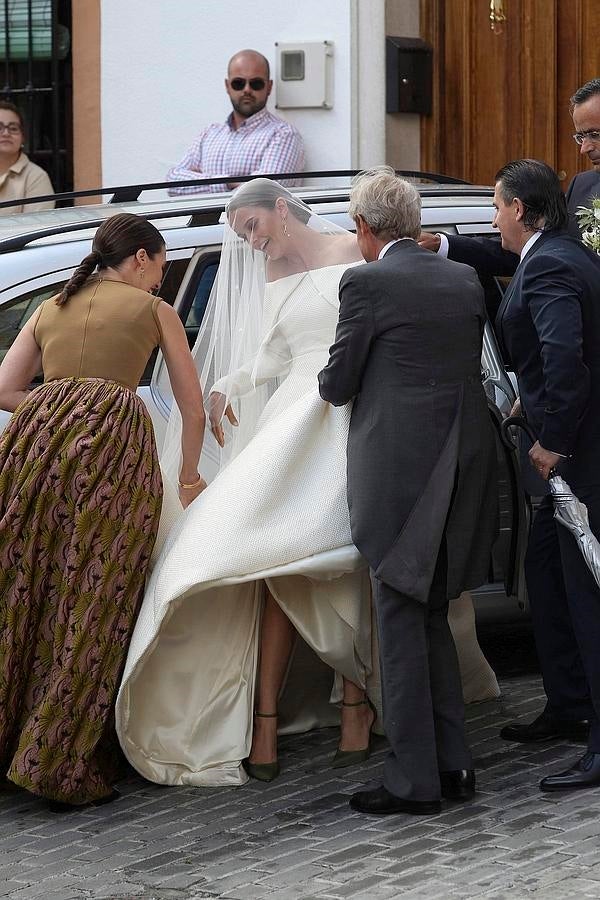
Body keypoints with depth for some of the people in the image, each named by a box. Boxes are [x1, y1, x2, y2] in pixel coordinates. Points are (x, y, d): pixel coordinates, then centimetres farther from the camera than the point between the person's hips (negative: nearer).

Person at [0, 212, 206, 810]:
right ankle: (64, 769, -1)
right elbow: (193, 408, 20)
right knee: (91, 608, -1)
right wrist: (190, 478, 33)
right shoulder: (154, 309, 17)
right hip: (113, 442, -4)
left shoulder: (50, 308, 26)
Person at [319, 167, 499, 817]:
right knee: (432, 617, 17)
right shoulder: (465, 281, 9)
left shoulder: (366, 283, -10)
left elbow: (337, 385, -5)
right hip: (464, 465, 6)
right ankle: (453, 764, 18)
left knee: (402, 623, 0)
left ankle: (413, 780, 2)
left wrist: (331, 380, 18)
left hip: (397, 471, -6)